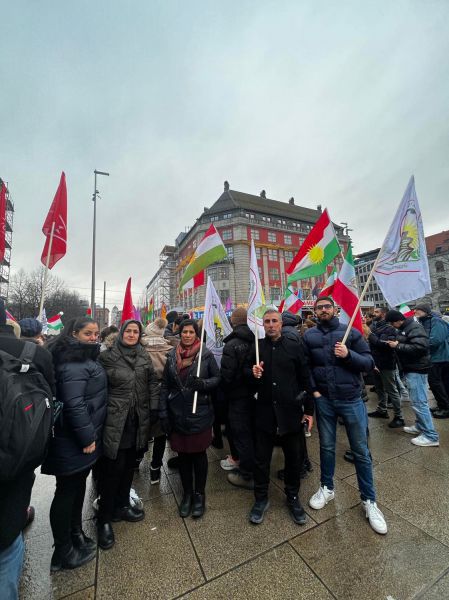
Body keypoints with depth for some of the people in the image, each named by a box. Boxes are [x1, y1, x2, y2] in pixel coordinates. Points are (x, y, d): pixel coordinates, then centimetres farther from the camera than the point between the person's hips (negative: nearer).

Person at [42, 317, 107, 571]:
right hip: (73, 442, -10)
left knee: (78, 486, 24)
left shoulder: (84, 357, 10)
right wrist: (87, 437, -21)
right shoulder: (73, 363, -24)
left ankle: (76, 535, 43)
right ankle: (63, 553, 27)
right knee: (67, 491, 8)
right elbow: (73, 403, -29)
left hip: (81, 437, 10)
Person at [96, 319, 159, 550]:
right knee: (113, 468, 3)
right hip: (115, 420, -4)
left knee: (129, 464, 18)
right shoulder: (107, 356, -8)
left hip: (138, 419, 4)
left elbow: (152, 382, 7)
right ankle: (104, 519, 25)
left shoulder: (144, 356, 4)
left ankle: (122, 506, 39)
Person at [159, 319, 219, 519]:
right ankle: (187, 493, 38)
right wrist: (163, 413, 1)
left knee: (199, 454, 13)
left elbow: (217, 378, -2)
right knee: (183, 454, 16)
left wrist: (203, 384, -21)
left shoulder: (206, 354, -8)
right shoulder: (172, 356, 0)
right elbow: (165, 386, 3)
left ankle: (199, 494, 36)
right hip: (177, 414, 2)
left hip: (200, 413, -2)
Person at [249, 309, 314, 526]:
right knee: (261, 458, 13)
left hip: (291, 412, 0)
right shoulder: (257, 347, -1)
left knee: (294, 457, 16)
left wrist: (309, 410, 1)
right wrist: (253, 373, -14)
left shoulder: (294, 346, -4)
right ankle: (261, 499, 37)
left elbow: (305, 379, 0)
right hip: (264, 412, 1)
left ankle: (293, 498, 41)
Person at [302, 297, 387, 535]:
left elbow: (369, 362, -5)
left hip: (351, 399, -1)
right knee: (326, 446, 17)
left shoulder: (350, 332, -4)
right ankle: (327, 488, 38)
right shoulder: (309, 336, -2)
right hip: (323, 400, 1)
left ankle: (369, 500, 31)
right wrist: (312, 390, -8)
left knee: (361, 451, 11)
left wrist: (348, 355, -21)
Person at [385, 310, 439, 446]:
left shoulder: (415, 327, -18)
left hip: (416, 369, -10)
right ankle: (420, 426, 33)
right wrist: (394, 343, 5)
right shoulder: (403, 328, 13)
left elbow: (420, 347, -28)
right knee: (416, 400, 19)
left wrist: (398, 346, -22)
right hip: (411, 368, 10)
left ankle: (431, 436, 6)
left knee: (419, 402, -5)